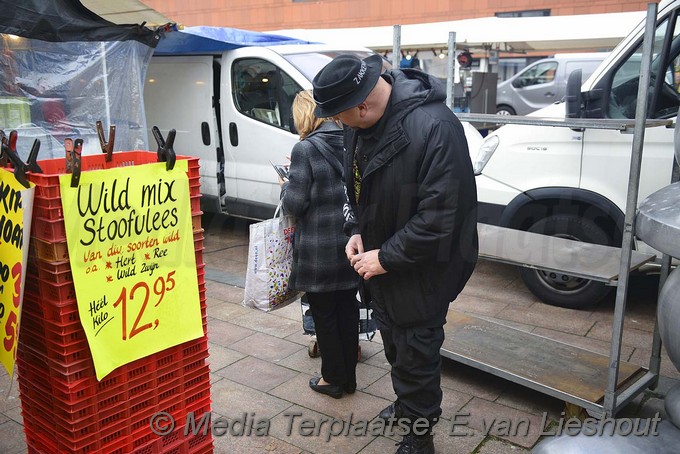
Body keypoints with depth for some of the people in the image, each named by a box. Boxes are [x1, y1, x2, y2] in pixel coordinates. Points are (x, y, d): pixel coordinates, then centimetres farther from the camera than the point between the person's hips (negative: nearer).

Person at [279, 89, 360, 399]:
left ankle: (333, 380, 22)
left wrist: (285, 186, 6)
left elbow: (295, 204, -16)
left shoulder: (305, 148, -15)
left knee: (324, 315, 9)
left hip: (319, 250, -6)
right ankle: (348, 376, 29)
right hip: (350, 245, 6)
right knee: (347, 310, 16)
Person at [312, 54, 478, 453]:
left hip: (421, 270, -8)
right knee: (395, 345, 27)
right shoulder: (361, 121, -4)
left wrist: (386, 257, -23)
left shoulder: (434, 128, -30)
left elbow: (440, 215, -29)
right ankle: (407, 403, 53)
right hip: (378, 261, 8)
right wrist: (357, 231, -2)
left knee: (416, 355, 7)